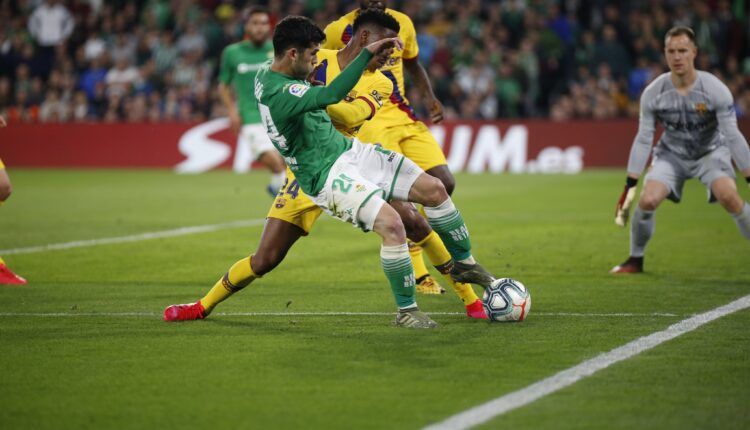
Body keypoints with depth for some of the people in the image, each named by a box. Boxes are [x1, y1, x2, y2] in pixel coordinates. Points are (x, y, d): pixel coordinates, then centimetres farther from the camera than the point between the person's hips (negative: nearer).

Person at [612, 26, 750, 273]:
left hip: (710, 152, -2)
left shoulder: (715, 89, -23)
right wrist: (630, 185, -11)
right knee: (647, 200, -20)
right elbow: (643, 140, -9)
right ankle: (635, 260, 5)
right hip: (671, 154, 2)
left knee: (729, 196, -30)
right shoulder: (652, 93, -17)